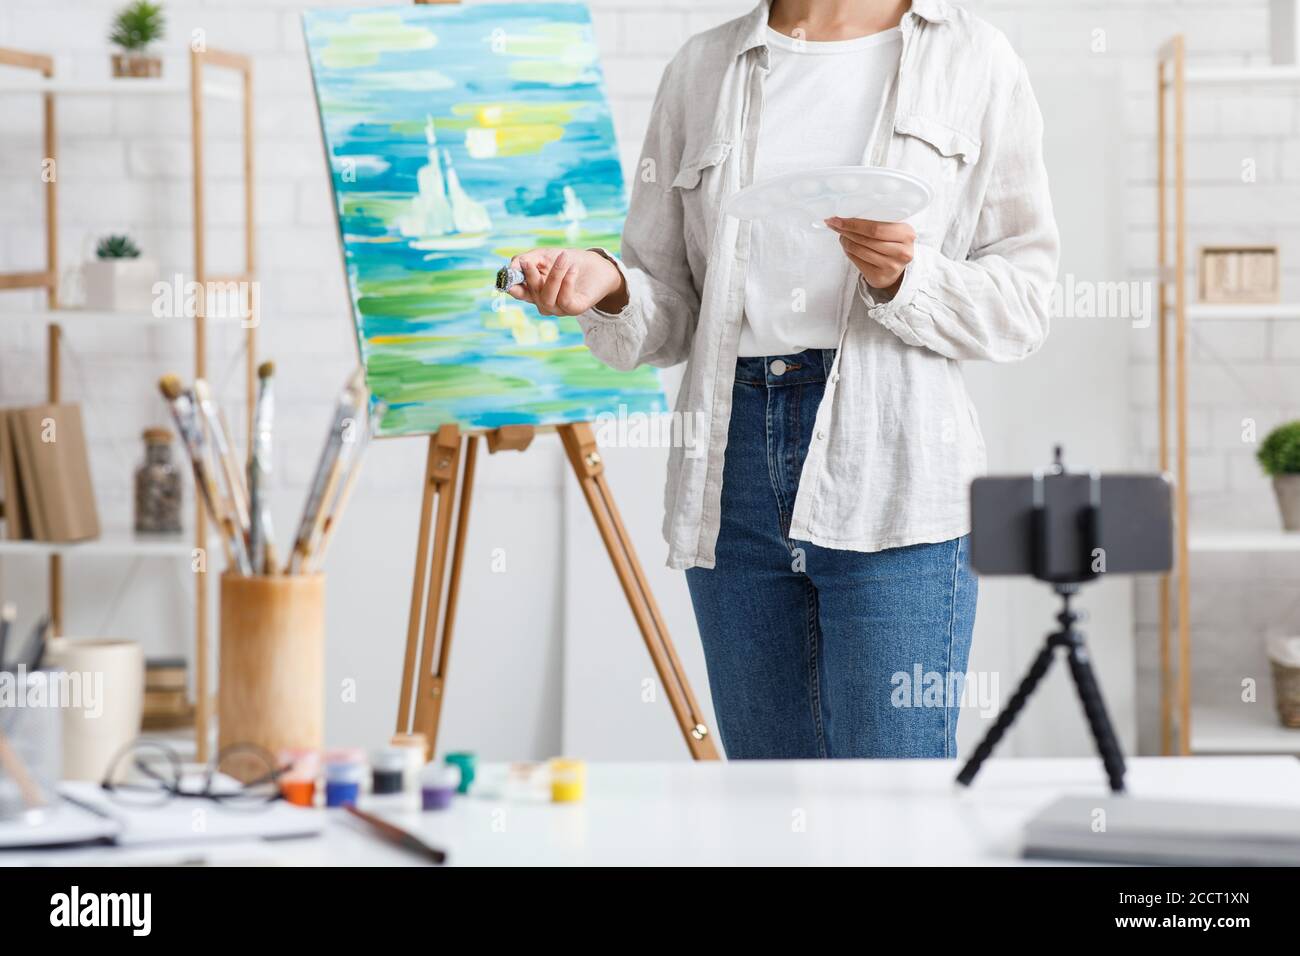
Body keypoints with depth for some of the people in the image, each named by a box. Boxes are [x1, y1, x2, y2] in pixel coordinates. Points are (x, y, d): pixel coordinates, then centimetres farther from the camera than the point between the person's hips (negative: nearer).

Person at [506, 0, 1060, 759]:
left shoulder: (973, 61, 8)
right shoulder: (702, 69, 16)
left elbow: (1024, 303, 3)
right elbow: (668, 313, 15)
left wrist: (906, 280, -14)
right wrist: (608, 286, -6)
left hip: (892, 474, -3)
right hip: (732, 462, 4)